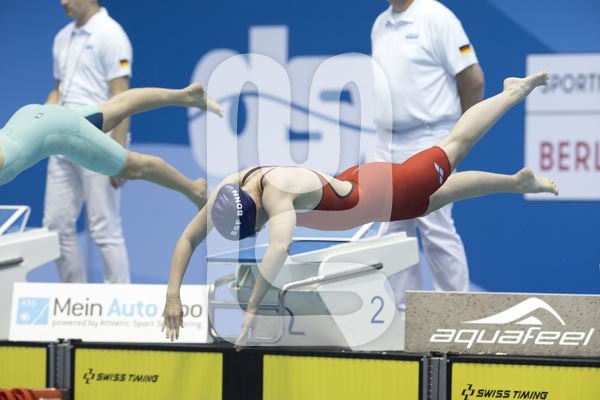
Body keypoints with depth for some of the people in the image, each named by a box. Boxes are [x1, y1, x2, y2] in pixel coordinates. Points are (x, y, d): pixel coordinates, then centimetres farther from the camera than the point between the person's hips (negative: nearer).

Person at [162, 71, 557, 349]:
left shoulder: (276, 193, -47)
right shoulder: (228, 192, -24)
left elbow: (280, 248, -62)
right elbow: (187, 240, -18)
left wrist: (251, 311, -62)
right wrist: (174, 295, -31)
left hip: (383, 192, -7)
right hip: (352, 185, 7)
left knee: (454, 149, 19)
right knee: (445, 170, 30)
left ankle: (517, 91, 46)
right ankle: (518, 182, 54)